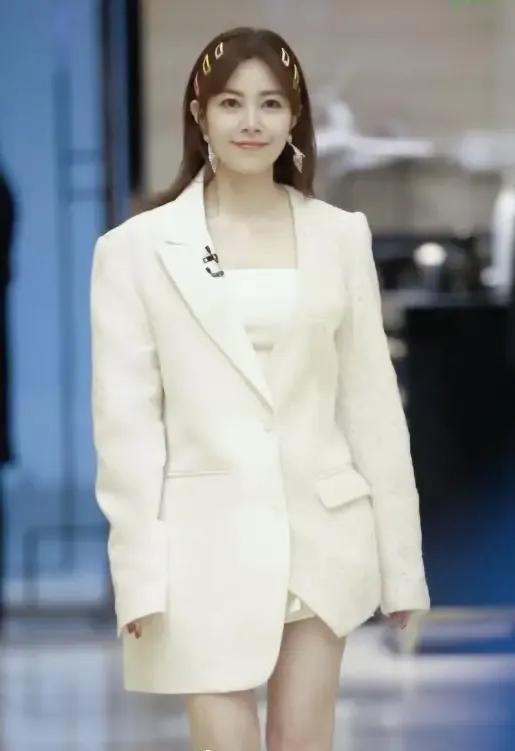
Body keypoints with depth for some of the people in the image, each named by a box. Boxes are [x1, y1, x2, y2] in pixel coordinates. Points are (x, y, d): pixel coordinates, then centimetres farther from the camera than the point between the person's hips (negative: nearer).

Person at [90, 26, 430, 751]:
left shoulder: (341, 235, 4)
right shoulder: (136, 248, -3)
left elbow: (371, 397, 7)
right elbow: (125, 416, -4)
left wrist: (400, 555, 6)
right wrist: (138, 573, -9)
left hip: (324, 532, 2)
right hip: (208, 538, -2)